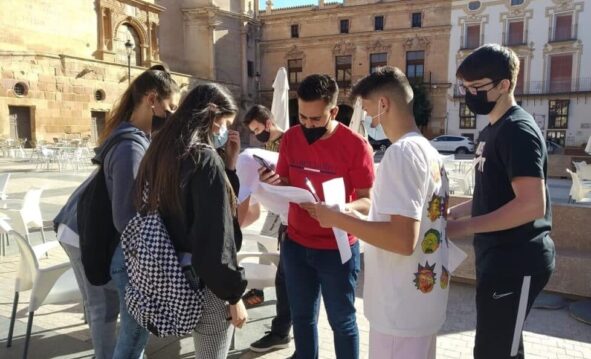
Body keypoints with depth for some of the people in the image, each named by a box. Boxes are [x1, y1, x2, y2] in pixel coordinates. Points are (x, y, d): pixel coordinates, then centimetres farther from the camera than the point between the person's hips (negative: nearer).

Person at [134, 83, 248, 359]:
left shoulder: (165, 153, 5)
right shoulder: (206, 160, -21)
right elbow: (217, 238, -23)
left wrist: (228, 163, 3)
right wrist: (234, 295, -14)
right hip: (206, 285, -9)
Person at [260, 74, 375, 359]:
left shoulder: (356, 145, -16)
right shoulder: (291, 138, -1)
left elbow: (368, 201, -13)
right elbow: (285, 186, 7)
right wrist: (273, 182, -17)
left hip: (337, 249, -4)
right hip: (295, 244, 5)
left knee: (342, 321, 12)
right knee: (302, 316, 19)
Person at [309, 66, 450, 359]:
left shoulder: (402, 151, -21)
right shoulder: (429, 151, 8)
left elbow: (403, 241, -27)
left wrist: (338, 219, -17)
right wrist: (353, 216, 14)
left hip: (402, 307, -9)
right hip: (424, 299, 9)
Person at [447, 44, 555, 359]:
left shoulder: (518, 130, -17)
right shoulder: (493, 130, 13)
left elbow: (532, 205, -27)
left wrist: (465, 227, -21)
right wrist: (455, 211, 7)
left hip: (517, 262, -10)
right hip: (498, 257, 10)